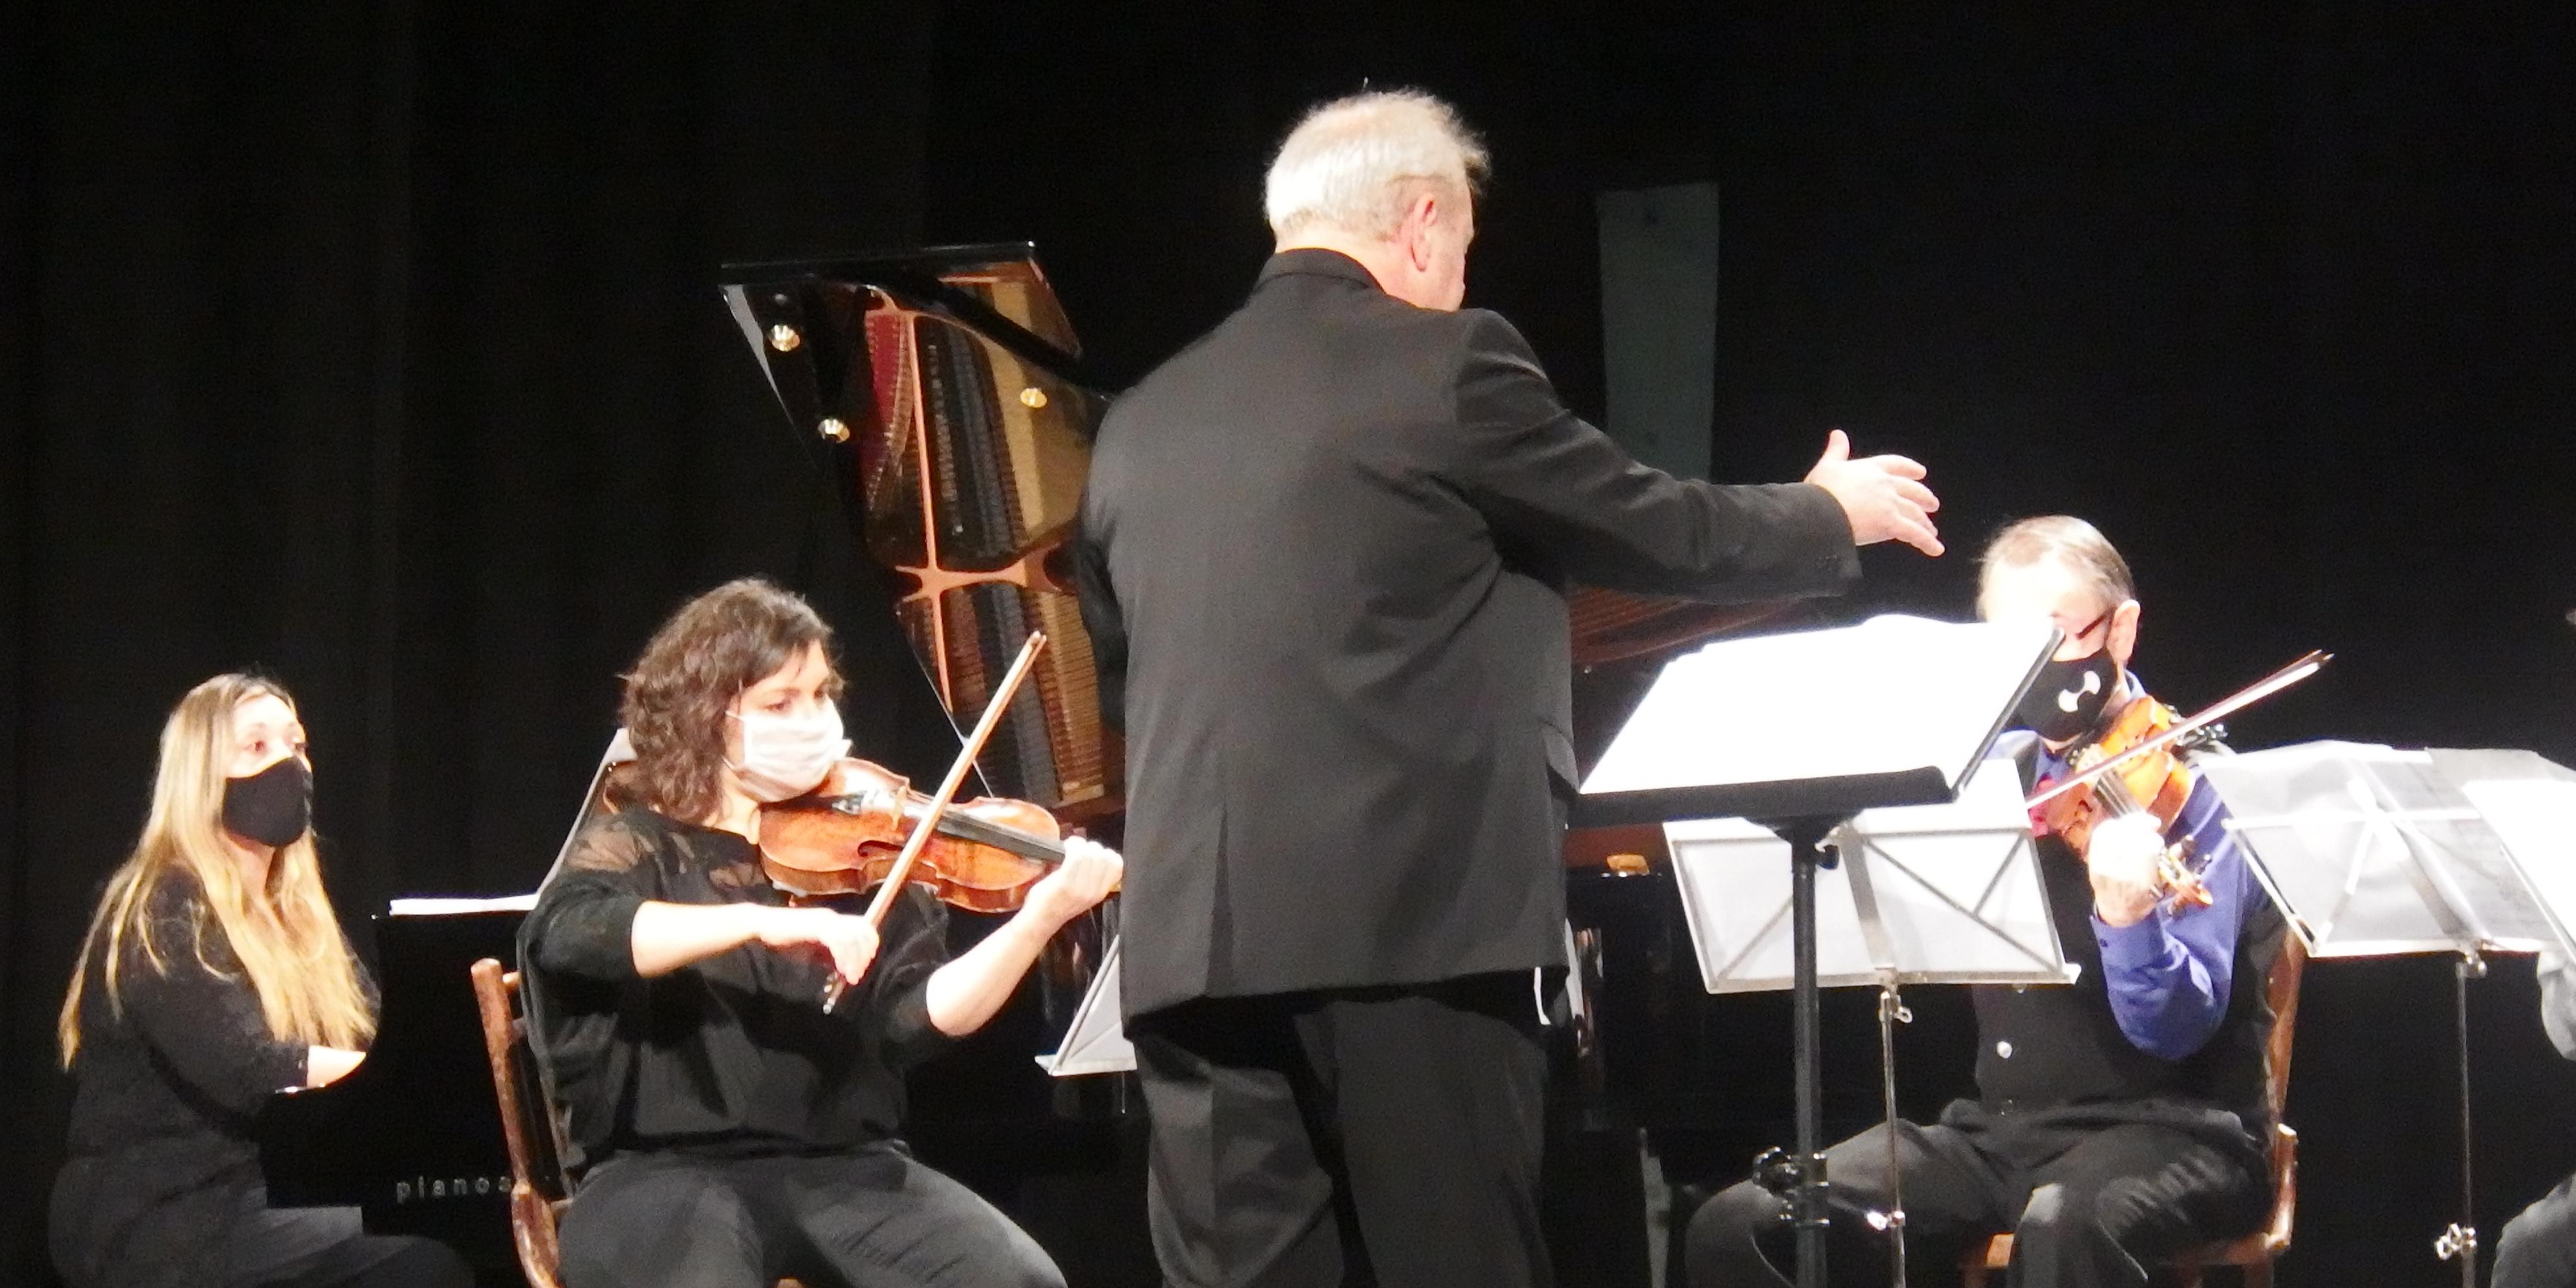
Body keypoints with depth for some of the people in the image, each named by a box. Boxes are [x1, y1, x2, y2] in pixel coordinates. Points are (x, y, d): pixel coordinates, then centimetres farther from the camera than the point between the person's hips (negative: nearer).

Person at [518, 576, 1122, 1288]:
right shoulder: (636, 847, 3)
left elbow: (922, 1013, -2)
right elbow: (565, 932, -21)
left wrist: (1041, 917, -18)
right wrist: (763, 920, -32)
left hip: (845, 1165, 3)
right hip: (670, 1169, -3)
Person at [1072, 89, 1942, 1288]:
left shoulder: (1142, 423, 14)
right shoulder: (1446, 365, -2)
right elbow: (1665, 534, 7)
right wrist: (1835, 513, 26)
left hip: (1193, 938, 5)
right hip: (1411, 917, -5)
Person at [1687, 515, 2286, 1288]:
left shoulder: (2190, 787, -5)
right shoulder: (1996, 773, 12)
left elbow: (2177, 1030, -15)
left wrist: (2128, 918, -36)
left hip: (2169, 1129, -6)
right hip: (1997, 1127, 6)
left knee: (2061, 1223, -42)